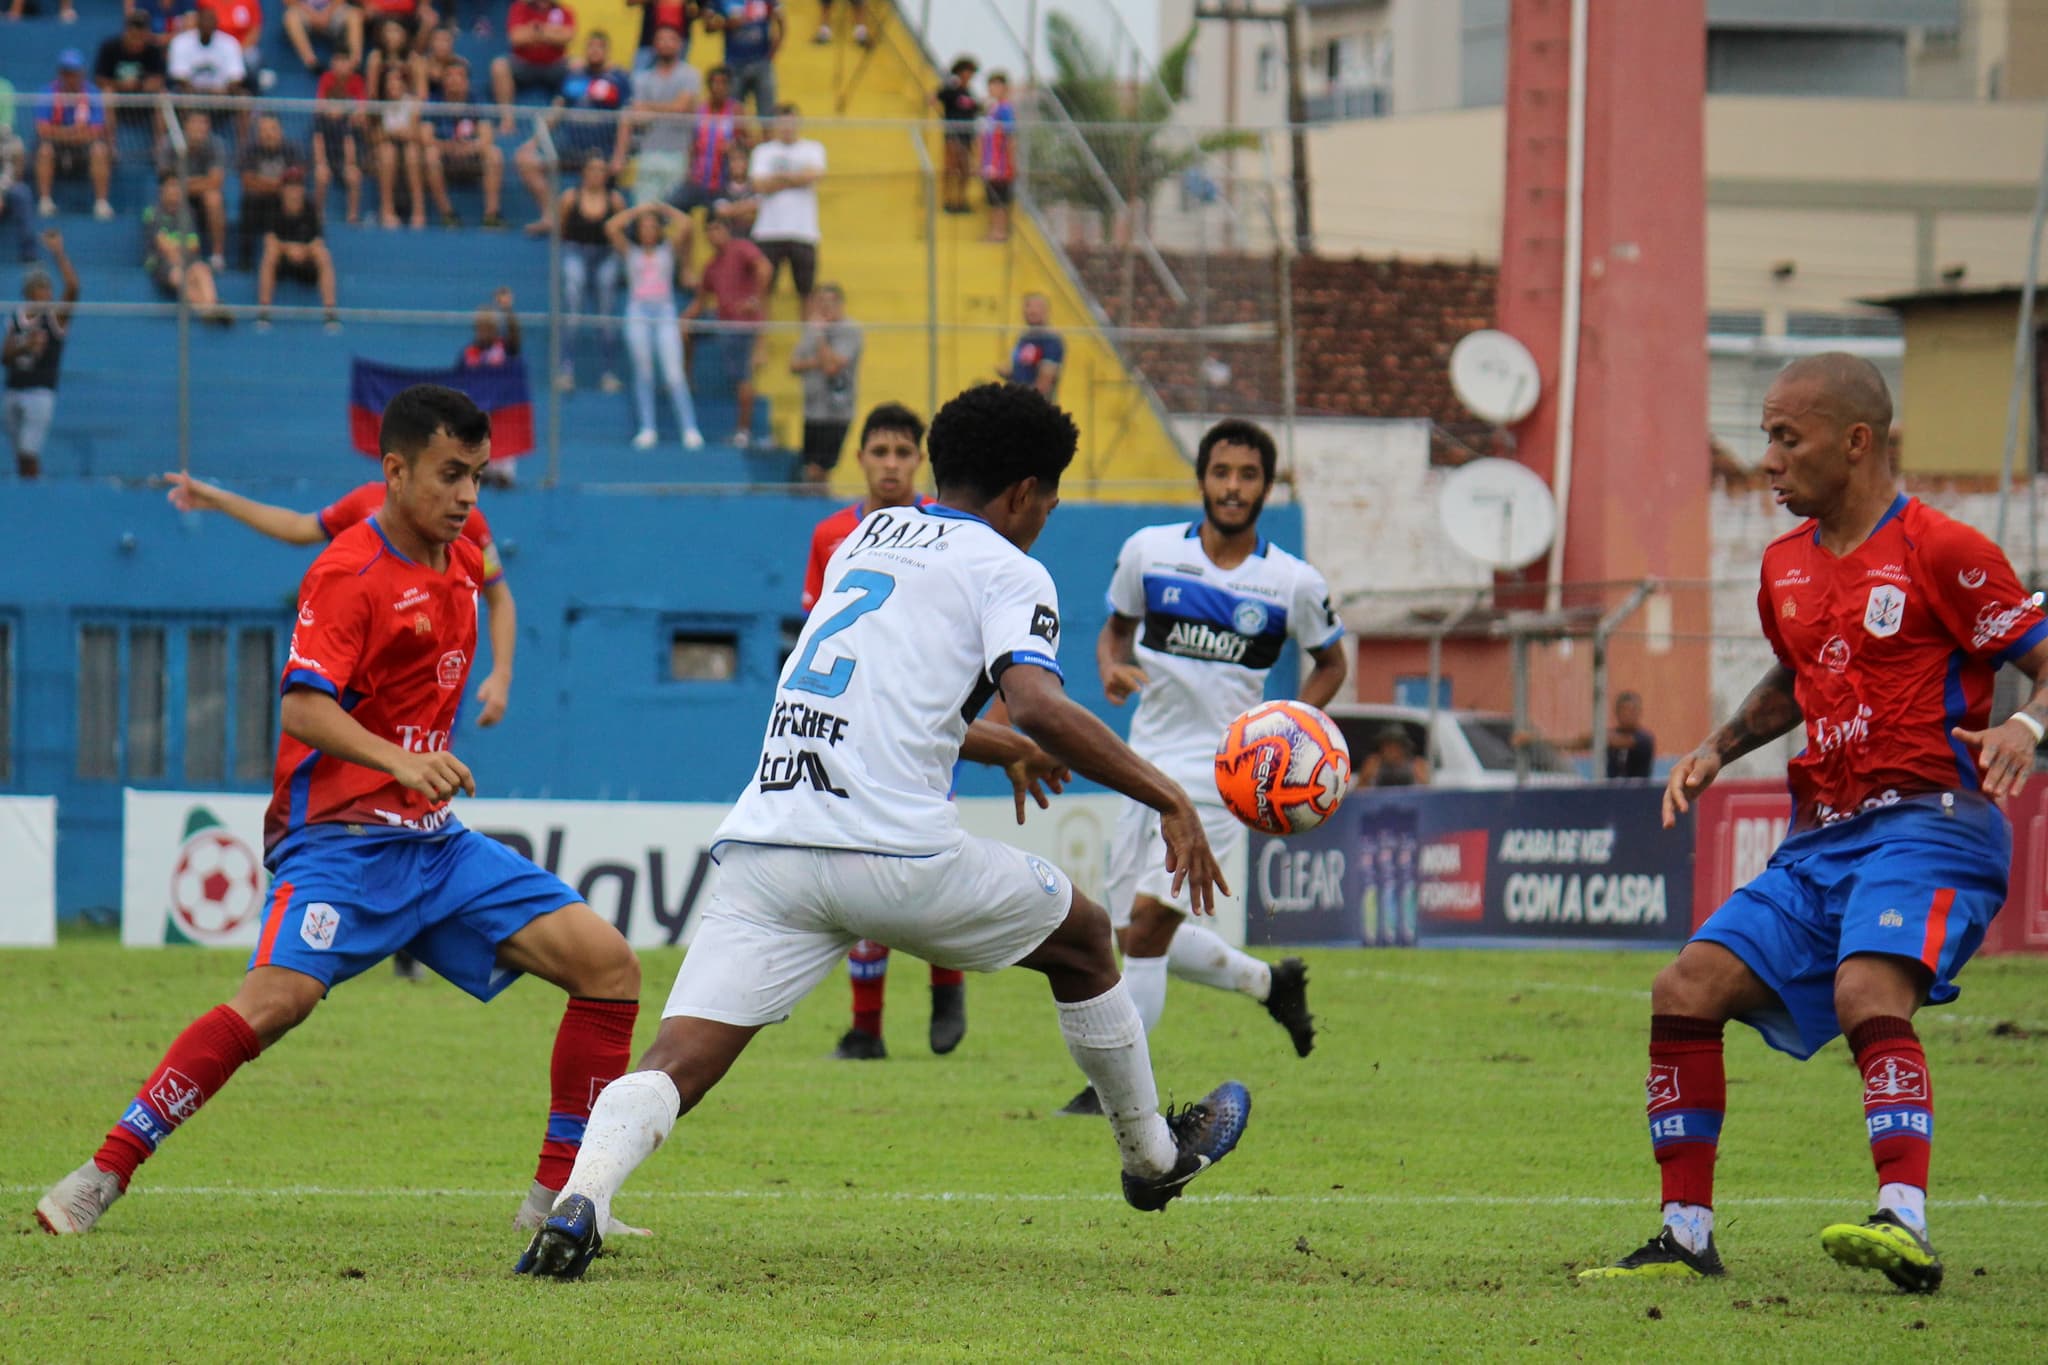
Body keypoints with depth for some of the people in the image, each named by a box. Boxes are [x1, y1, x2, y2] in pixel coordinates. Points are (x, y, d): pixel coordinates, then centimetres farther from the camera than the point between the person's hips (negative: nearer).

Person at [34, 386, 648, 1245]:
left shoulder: (461, 560, 11)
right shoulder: (349, 574, -12)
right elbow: (303, 705, -25)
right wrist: (398, 760, -40)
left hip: (435, 840, 8)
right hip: (340, 838, -8)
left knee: (608, 964, -4)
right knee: (280, 995, -31)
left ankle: (560, 1197, 4)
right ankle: (102, 1176, -21)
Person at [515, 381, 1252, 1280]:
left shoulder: (866, 540, 27)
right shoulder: (1006, 570, 6)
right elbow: (1039, 704, -13)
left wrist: (997, 746, 55)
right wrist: (1168, 800, -7)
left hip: (763, 841, 4)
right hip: (894, 853, -4)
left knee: (676, 1064, -9)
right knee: (1082, 936, 23)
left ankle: (579, 1200, -37)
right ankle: (1153, 1154, 38)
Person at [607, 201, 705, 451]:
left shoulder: (668, 250, 12)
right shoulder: (630, 252, 11)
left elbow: (685, 224, 2)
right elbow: (611, 228, 0)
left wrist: (663, 209, 13)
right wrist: (636, 211, 7)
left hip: (664, 312, -1)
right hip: (638, 313, 1)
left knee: (674, 374, -9)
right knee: (643, 372, -4)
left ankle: (690, 429, -11)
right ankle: (647, 428, -1)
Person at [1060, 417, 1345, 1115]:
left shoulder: (1295, 583, -5)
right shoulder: (1148, 551, -1)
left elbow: (1331, 663, 11)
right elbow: (1116, 627, 15)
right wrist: (1112, 668, -9)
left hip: (1220, 774, -4)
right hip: (1147, 764, 4)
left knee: (1148, 921, -16)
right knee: (1137, 937, 9)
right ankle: (1268, 981, 33)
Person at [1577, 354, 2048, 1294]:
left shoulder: (1939, 551, -8)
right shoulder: (1785, 564, 15)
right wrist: (1719, 748, 19)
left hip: (1925, 825, -8)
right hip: (1820, 842, 8)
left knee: (1867, 994, -33)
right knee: (1684, 992, -4)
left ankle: (1905, 1226, -44)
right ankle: (1686, 1237, 3)